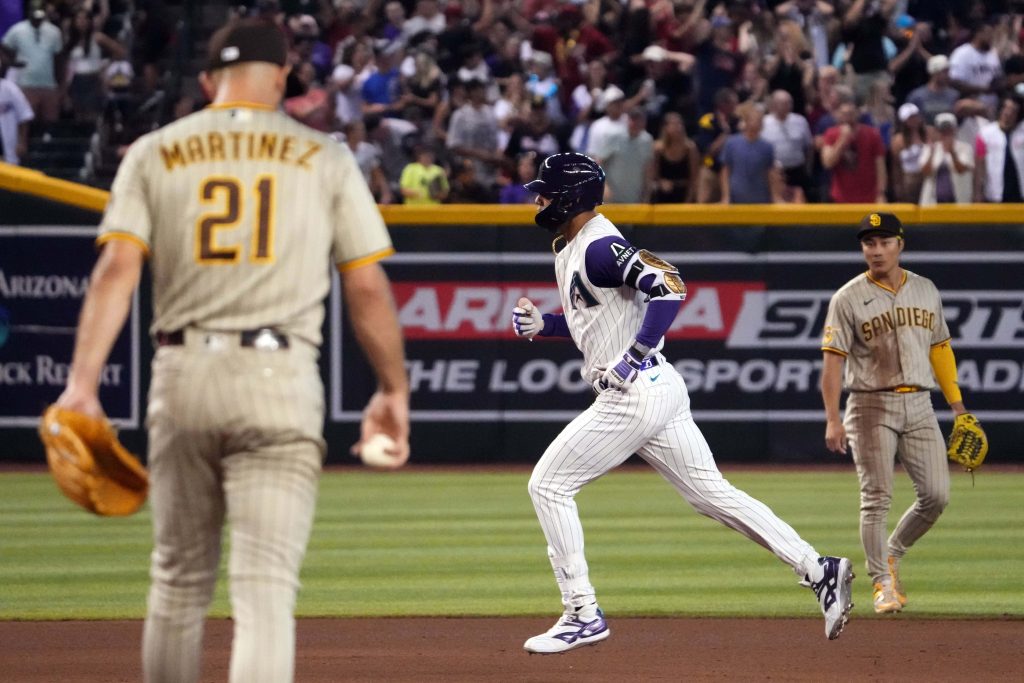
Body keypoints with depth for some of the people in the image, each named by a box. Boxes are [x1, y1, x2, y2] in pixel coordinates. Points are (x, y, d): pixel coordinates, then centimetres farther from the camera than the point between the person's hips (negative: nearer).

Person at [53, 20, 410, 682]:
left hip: (181, 378, 2)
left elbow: (117, 266, -4)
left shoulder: (154, 152, 8)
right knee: (266, 584, -8)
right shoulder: (324, 157, 6)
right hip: (280, 380, -2)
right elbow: (368, 286, 2)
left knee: (180, 577, 16)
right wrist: (394, 390, 12)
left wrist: (83, 384, -9)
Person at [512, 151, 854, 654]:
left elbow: (668, 286, -26)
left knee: (548, 485, -3)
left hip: (635, 394, -10)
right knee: (711, 494, 10)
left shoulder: (599, 247, -15)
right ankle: (818, 571, 5)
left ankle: (583, 615, -1)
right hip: (658, 392, 10)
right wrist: (542, 324, 13)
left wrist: (633, 358, -25)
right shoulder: (569, 249, 17)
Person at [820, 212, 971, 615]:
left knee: (936, 495, -2)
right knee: (876, 499, -6)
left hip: (919, 405, 4)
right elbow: (833, 361, -8)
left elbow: (940, 348, 17)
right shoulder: (848, 299, -4)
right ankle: (882, 583, 1)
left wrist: (958, 406, 12)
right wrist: (832, 419, -17)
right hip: (871, 407, -4)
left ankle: (892, 555, 21)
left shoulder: (926, 291, 10)